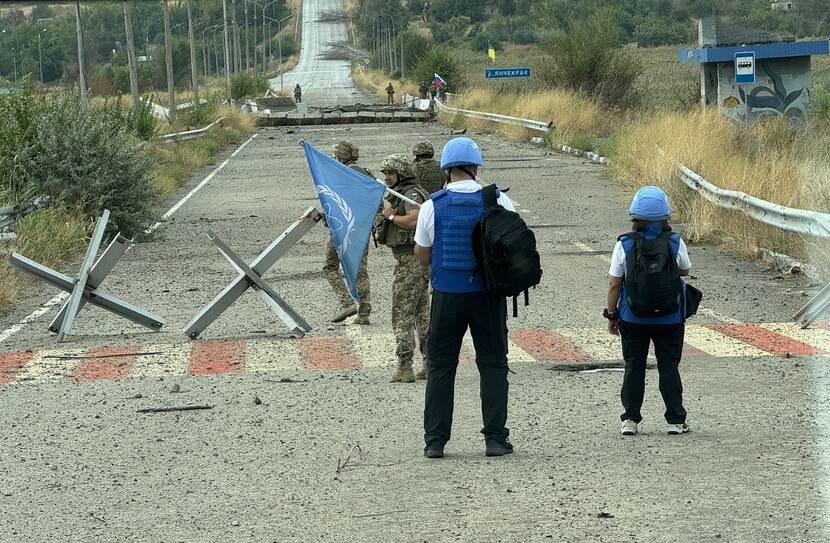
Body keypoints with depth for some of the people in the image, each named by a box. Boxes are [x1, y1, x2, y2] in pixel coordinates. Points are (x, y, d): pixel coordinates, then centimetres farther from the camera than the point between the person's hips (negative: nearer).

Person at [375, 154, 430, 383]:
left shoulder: (411, 194, -15)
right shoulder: (398, 194, 17)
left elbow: (414, 220, -32)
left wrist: (390, 216, -18)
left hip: (410, 261, -11)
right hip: (420, 261, 11)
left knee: (402, 314, -9)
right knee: (421, 314, 14)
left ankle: (404, 367, -10)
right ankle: (431, 363, 18)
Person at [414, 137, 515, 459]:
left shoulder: (433, 206, -6)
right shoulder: (498, 202, -5)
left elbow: (422, 255, 1)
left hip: (447, 295, 0)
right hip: (489, 294, 0)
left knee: (441, 366, 8)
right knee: (493, 364, 8)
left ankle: (435, 441, 6)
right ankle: (495, 438, 5)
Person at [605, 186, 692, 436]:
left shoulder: (625, 245, -11)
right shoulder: (675, 243, -9)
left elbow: (614, 284, -8)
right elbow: (685, 270, 11)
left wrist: (611, 315, 3)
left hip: (633, 319, 0)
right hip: (670, 319, 0)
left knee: (634, 367, 10)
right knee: (669, 366, 9)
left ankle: (630, 420, 9)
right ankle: (675, 420, 8)